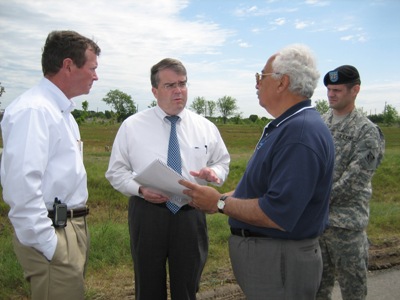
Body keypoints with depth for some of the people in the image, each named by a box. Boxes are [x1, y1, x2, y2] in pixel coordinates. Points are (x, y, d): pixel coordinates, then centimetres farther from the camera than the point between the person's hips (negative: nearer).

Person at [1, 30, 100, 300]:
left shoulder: (61, 110, 13)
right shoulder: (34, 110, -18)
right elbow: (22, 187, -26)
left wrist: (76, 230, 17)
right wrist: (48, 245, -20)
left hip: (73, 227, 10)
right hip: (54, 235, -9)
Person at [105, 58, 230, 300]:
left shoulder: (206, 127, 3)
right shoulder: (132, 126, -2)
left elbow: (223, 162, 12)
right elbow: (116, 172, 2)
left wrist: (214, 173, -12)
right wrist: (140, 188, -18)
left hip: (191, 215, 1)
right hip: (148, 214, -1)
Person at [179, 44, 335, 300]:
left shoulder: (301, 133, -26)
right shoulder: (285, 125, 9)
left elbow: (277, 215, -30)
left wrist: (220, 203, -19)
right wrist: (222, 197, 5)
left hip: (279, 261, -9)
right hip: (263, 251, 9)